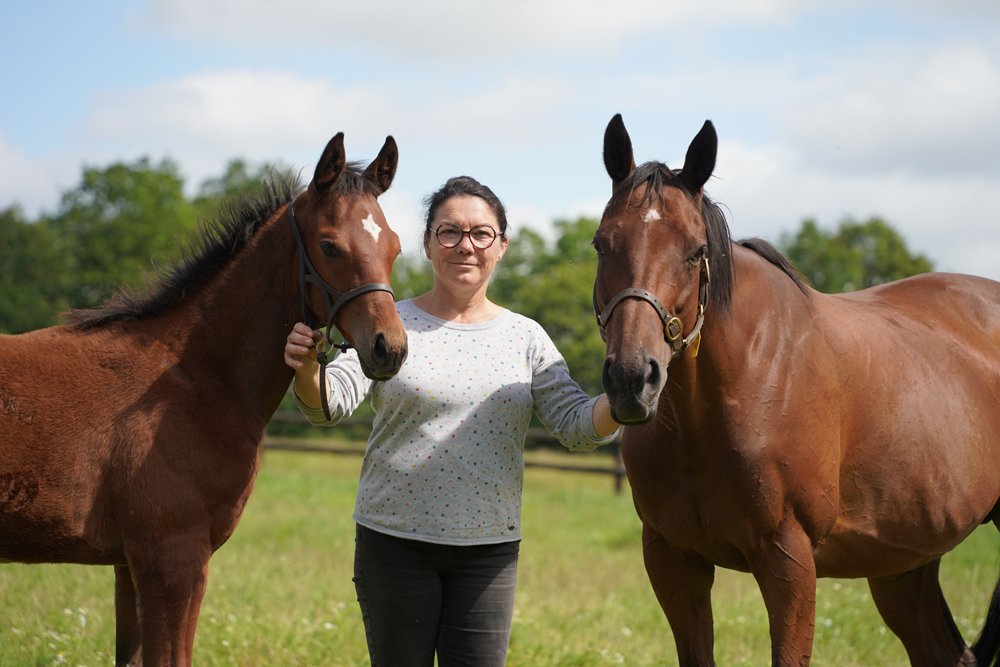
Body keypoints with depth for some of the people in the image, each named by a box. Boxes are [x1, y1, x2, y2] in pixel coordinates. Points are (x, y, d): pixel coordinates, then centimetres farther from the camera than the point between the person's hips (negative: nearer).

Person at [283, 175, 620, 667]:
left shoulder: (525, 337, 5)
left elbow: (577, 426, -1)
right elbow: (332, 403, -14)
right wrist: (306, 371, -37)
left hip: (490, 548, 2)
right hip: (394, 539, -2)